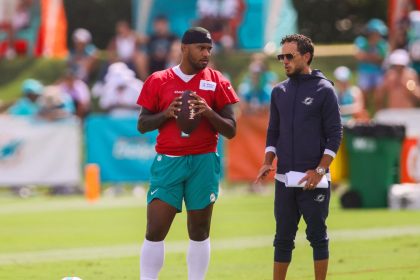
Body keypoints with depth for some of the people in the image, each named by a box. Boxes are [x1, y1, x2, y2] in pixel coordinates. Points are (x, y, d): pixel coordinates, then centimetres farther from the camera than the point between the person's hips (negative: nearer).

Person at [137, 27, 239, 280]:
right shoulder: (158, 81, 4)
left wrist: (209, 112, -15)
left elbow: (231, 130, 3)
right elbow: (142, 125, 7)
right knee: (155, 231, -6)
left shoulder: (217, 82, 4)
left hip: (204, 163, 0)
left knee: (199, 232, 4)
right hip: (168, 163, 0)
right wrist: (166, 114, -12)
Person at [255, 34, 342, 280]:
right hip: (284, 179, 4)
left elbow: (335, 134, -6)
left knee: (317, 236, 1)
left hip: (314, 179, -4)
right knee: (283, 238, 7)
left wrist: (319, 170, -15)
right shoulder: (279, 92, 12)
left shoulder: (324, 90, -3)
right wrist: (268, 163, 1)